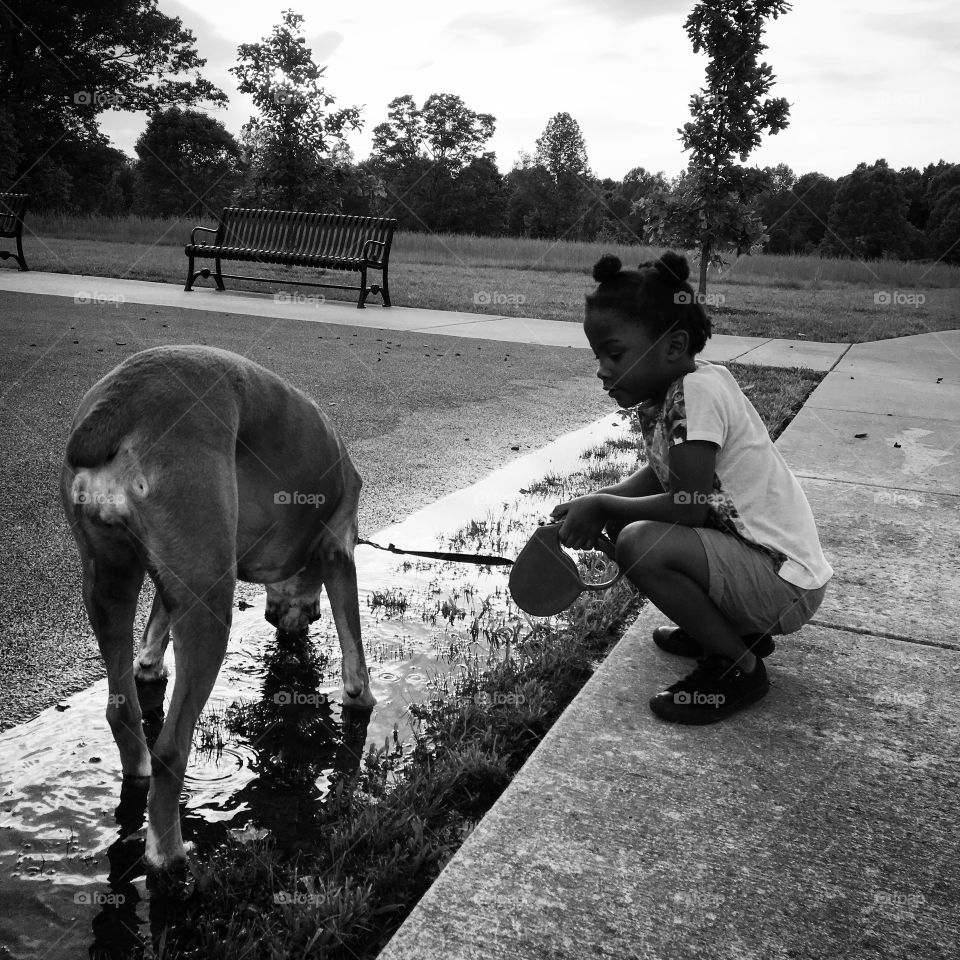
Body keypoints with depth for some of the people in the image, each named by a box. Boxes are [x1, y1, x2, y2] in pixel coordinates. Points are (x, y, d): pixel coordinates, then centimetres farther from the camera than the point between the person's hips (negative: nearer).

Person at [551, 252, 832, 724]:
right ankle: (731, 631, 19)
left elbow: (689, 505, -27)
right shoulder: (660, 395, 5)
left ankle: (739, 668, -5)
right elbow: (658, 476, 16)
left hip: (789, 586, -10)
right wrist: (594, 504, 0)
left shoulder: (699, 389, -22)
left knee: (640, 544, -27)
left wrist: (601, 505, -14)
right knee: (624, 522, 11)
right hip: (756, 556, 10)